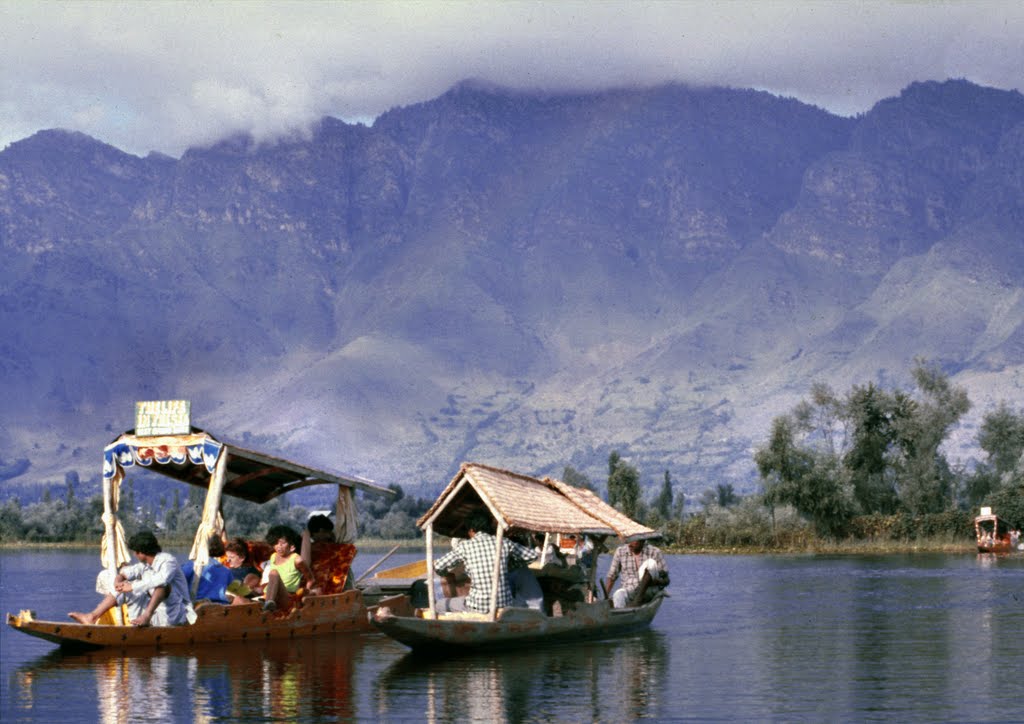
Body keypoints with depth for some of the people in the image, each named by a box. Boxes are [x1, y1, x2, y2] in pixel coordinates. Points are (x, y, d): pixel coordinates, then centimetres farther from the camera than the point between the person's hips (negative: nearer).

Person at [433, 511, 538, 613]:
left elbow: (438, 566, -2)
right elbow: (532, 554, 13)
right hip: (505, 604, 3)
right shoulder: (504, 543, 2)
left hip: (480, 607, -3)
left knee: (439, 606, 19)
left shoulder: (465, 547, -5)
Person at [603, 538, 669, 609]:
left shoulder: (655, 553, -1)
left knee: (650, 563, -23)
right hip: (628, 593, 1)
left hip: (648, 593, -1)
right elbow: (611, 577, 10)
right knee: (618, 595, -35)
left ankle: (638, 600, -39)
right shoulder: (620, 552, 6)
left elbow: (666, 580, -2)